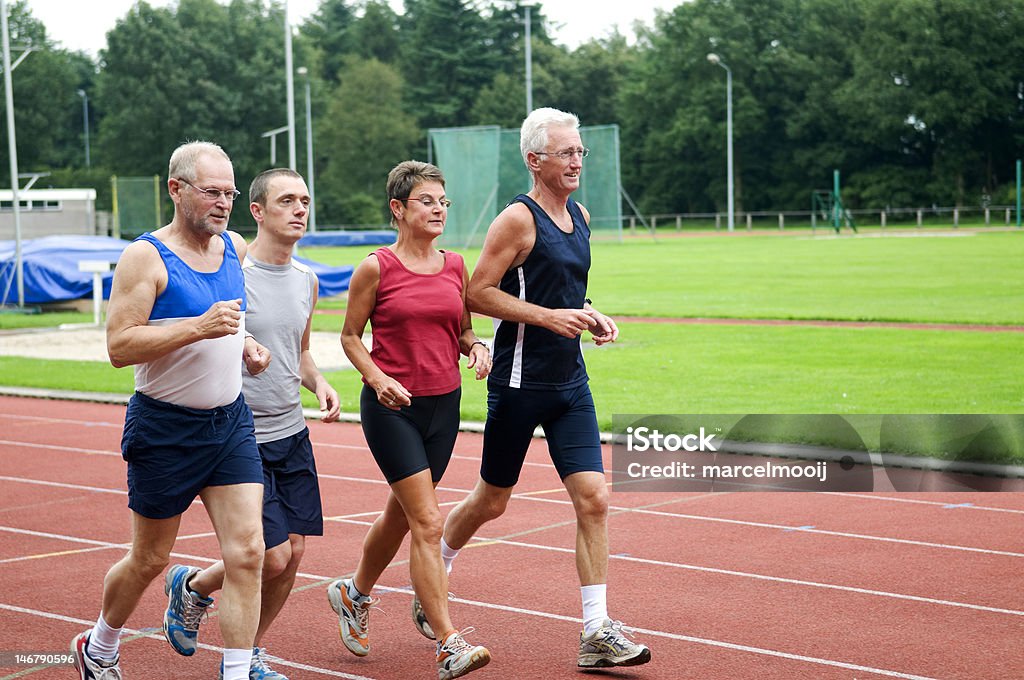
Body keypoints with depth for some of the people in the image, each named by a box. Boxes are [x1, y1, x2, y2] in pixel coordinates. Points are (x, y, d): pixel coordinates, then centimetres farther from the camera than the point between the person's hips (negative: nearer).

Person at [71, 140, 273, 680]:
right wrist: (199, 328, -28)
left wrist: (245, 345, 6)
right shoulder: (146, 257, -13)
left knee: (246, 552, -7)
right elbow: (119, 347, -20)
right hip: (165, 428, -5)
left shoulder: (235, 247, 6)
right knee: (150, 559, 11)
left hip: (230, 421, 5)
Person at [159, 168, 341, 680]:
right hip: (242, 439, -7)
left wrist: (319, 383, 4)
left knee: (293, 552, 5)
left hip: (292, 434, 7)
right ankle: (192, 586, 22)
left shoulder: (306, 281, 9)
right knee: (272, 557, -8)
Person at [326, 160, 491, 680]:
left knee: (401, 515, 19)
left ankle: (354, 594, 45)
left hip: (444, 404, 6)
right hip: (391, 407, -6)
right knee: (428, 523, -12)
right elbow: (350, 336, -1)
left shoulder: (455, 266, 6)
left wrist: (477, 348, -5)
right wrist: (378, 379, -17)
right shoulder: (376, 268, -8)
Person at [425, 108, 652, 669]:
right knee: (492, 501, 9)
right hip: (519, 383, -6)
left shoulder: (580, 216, 11)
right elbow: (478, 293, -15)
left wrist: (591, 316, 6)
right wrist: (549, 316, -22)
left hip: (570, 382, 6)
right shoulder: (518, 218, -12)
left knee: (593, 499, -4)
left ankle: (596, 633, 0)